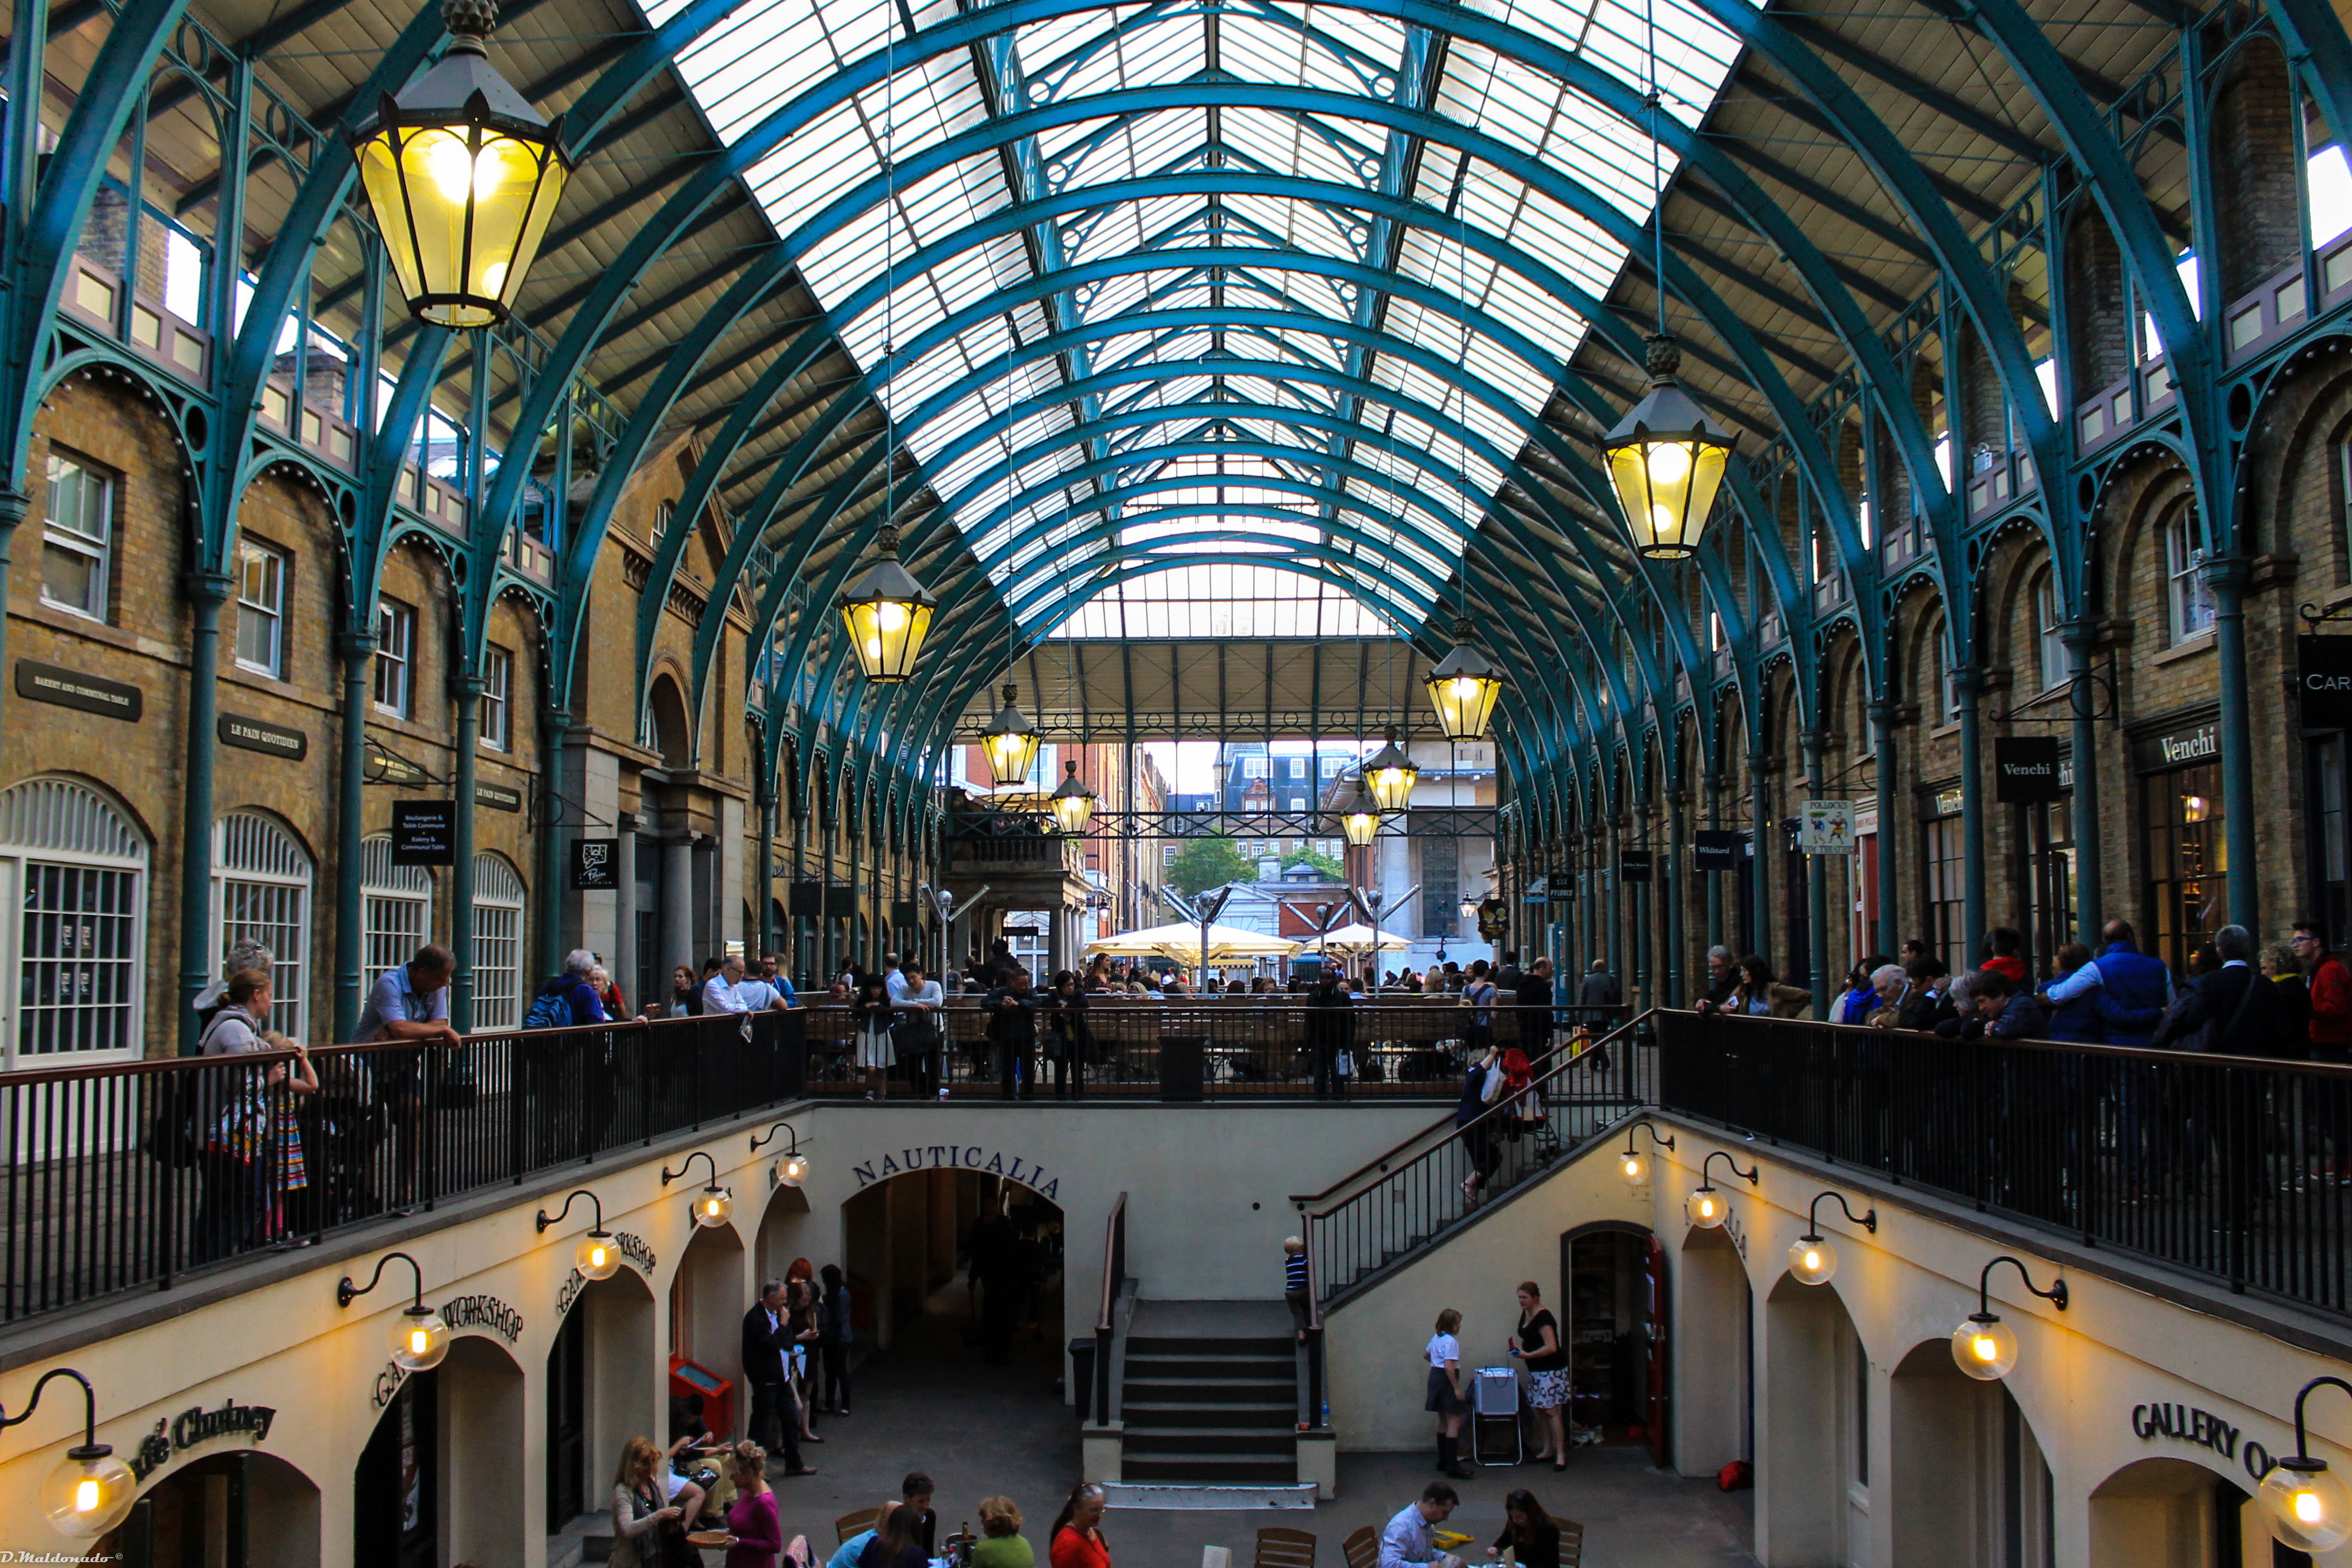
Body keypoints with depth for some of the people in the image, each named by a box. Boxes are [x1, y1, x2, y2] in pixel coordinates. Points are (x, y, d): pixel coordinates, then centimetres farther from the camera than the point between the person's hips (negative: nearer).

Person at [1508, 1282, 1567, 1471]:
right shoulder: (1526, 1314, 10)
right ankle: (1547, 1450, 19)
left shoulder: (1543, 1317, -18)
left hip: (1551, 1370, -10)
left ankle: (1560, 1455, -8)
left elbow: (1551, 1347, -24)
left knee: (1551, 1411, -10)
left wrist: (1527, 1355, -23)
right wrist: (1519, 1347, 6)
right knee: (1539, 1411, 11)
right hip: (1536, 1371, 10)